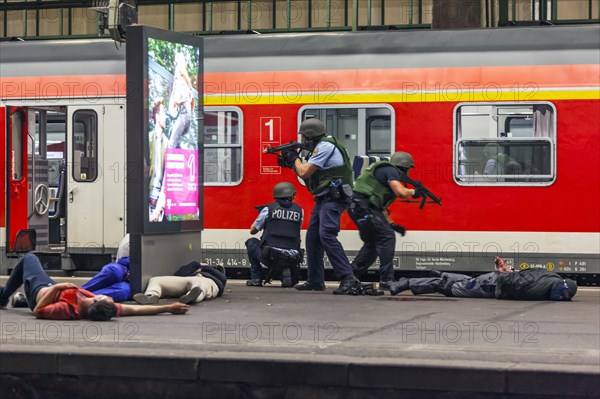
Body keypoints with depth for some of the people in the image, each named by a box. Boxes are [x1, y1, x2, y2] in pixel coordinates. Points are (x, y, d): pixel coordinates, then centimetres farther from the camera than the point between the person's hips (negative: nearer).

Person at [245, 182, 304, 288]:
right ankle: (286, 272, 1)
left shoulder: (269, 208, 3)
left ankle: (256, 278, 17)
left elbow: (253, 230, 16)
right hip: (292, 258, 2)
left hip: (270, 256, -2)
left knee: (251, 242, 27)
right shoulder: (299, 211, 8)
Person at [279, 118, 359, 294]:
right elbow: (308, 175, 25)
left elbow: (304, 172, -14)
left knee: (326, 235, -22)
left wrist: (295, 158, 5)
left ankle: (347, 277, -27)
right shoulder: (320, 148, 21)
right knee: (312, 238, 10)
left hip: (333, 198, -11)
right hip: (323, 199, 11)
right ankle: (315, 281, 15)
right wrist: (290, 164, 21)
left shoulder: (325, 147, -11)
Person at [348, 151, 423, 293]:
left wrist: (391, 224, 22)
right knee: (387, 237, -9)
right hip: (363, 205, -10)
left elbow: (381, 207, 28)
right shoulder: (391, 171, -3)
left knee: (372, 242, 19)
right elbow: (401, 192, -18)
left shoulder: (385, 171, 27)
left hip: (356, 207, 10)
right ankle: (386, 280, -11)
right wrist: (413, 192, 3)